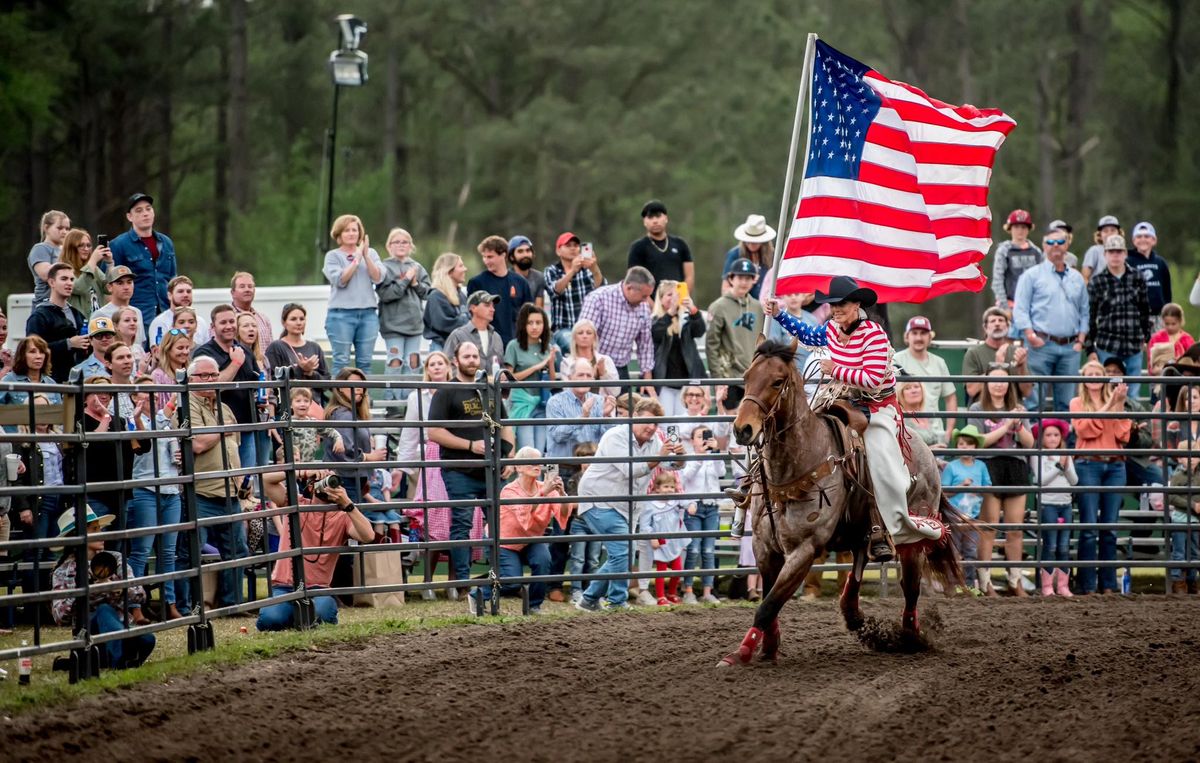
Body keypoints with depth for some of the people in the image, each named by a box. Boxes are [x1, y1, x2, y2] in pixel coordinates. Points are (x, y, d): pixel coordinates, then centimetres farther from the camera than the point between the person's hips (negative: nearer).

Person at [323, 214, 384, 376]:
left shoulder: (371, 253, 12)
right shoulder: (333, 256, 5)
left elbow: (378, 278, 0)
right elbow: (340, 280, -9)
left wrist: (366, 256, -10)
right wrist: (357, 259, -8)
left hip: (368, 313, 3)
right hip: (341, 313, -3)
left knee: (365, 362, 3)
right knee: (341, 362, -5)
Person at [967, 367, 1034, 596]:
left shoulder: (1017, 409, 15)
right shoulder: (978, 409, 3)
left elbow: (1029, 443, 9)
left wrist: (1018, 424, -8)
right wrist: (1006, 426, -10)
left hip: (1015, 469, 4)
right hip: (990, 468, -4)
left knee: (1015, 529, 6)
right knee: (989, 529, -7)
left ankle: (1015, 581, 12)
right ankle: (984, 581, -5)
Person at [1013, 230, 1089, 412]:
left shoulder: (1077, 278, 18)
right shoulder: (1032, 275, 5)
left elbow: (1085, 313, 20)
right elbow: (1020, 310, -1)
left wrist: (1081, 340, 7)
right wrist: (1031, 336, -12)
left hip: (1070, 348, 4)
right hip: (1042, 345, -4)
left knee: (1066, 401, 4)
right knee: (1036, 399, -7)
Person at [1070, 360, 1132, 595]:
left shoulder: (1114, 402, 16)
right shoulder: (1078, 403, 8)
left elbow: (1123, 435, 4)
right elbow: (1086, 429, -9)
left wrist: (1119, 406, -3)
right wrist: (1108, 406, -9)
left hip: (1115, 466, 3)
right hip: (1088, 465, -3)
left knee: (1110, 528, 2)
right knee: (1089, 527, -7)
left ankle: (1109, 584, 6)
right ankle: (1087, 585, -6)